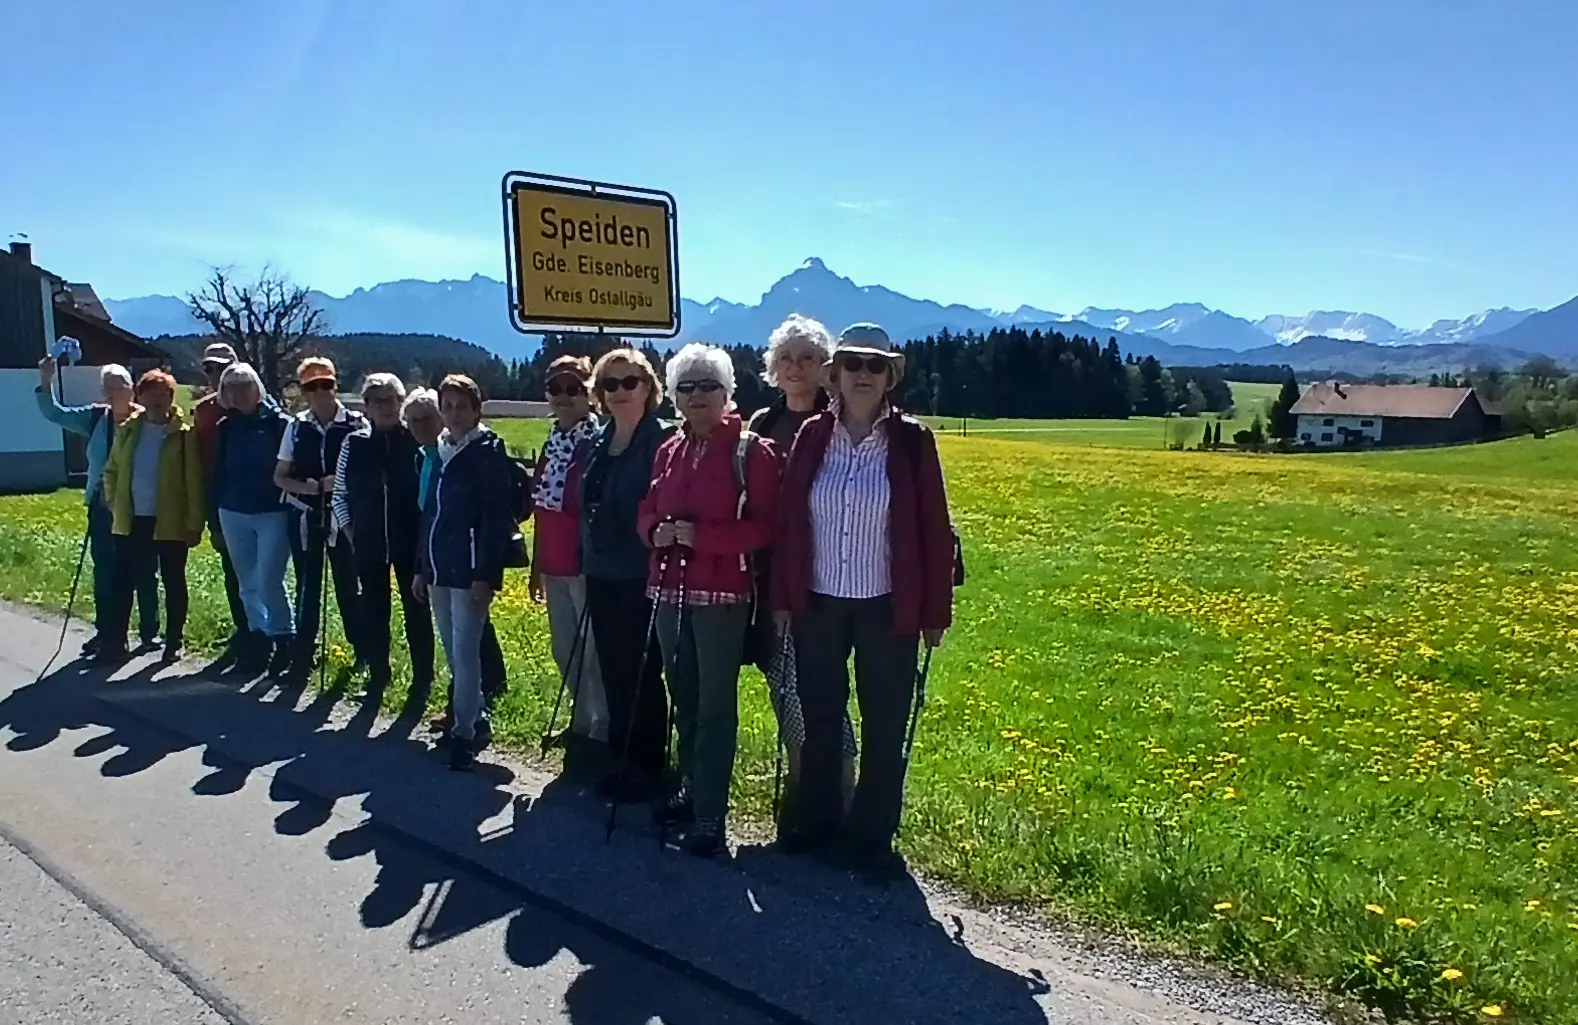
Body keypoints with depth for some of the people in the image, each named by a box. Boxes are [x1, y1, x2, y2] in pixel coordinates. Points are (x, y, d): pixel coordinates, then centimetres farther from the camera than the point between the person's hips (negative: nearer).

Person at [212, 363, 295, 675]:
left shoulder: (277, 421, -6)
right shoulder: (226, 427, 8)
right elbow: (217, 473, 11)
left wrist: (293, 510, -12)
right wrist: (215, 516, 9)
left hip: (273, 513, -5)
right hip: (234, 514, 5)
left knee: (269, 581, -8)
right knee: (247, 583, 10)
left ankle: (284, 639, 6)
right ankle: (258, 637, 20)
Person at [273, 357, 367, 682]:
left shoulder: (357, 424, -7)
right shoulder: (296, 427, 4)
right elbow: (279, 477, 8)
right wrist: (306, 486, -11)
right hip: (305, 517, 3)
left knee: (348, 584, 6)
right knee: (307, 586, 9)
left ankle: (363, 649, 22)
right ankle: (303, 654, 20)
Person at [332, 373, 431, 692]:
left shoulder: (418, 441, -6)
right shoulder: (354, 444, 1)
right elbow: (340, 493, 9)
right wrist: (349, 531, 2)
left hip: (411, 542, -2)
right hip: (368, 544, 2)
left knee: (417, 610, 6)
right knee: (373, 611, 11)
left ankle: (423, 678, 19)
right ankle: (377, 675, 26)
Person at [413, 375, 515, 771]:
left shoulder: (489, 451, -9)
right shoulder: (438, 451, 13)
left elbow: (496, 519, -14)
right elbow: (429, 513, 16)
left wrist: (485, 575, -19)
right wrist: (421, 566, 15)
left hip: (470, 569, -8)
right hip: (439, 568, 8)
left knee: (465, 653, -6)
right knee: (454, 654, 14)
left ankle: (465, 733, 3)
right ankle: (476, 720, 27)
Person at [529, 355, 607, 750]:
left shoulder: (599, 444, -12)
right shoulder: (551, 445, 12)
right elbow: (542, 512, 16)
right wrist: (536, 566, 18)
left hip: (586, 563, -8)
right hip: (554, 564, 8)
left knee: (594, 650, 0)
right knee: (566, 650, 17)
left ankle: (602, 733, 11)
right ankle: (582, 724, 31)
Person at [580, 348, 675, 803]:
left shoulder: (663, 439, -11)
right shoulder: (600, 441, 11)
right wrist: (585, 557, 17)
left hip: (641, 577, -7)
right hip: (601, 575, 7)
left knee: (641, 675, 2)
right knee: (613, 673, 14)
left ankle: (649, 767, 16)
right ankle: (623, 760, 27)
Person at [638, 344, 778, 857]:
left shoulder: (751, 450, -6)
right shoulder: (669, 451, 12)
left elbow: (765, 526, -12)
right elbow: (647, 510, 18)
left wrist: (702, 535, -21)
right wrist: (657, 531, -5)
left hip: (724, 594, -6)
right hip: (670, 590, 6)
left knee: (715, 705, -1)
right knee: (683, 698, 16)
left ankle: (711, 814, 7)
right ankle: (691, 789, 32)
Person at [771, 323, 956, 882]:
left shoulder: (912, 441, -7)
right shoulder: (811, 437, -1)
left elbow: (933, 529, -5)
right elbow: (787, 520, 2)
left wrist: (934, 611, -4)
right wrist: (782, 598, 1)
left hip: (887, 609, -2)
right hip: (818, 604, 2)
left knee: (885, 728, 9)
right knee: (819, 719, 16)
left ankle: (872, 838, 26)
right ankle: (815, 821, 34)